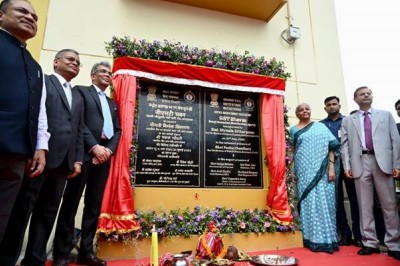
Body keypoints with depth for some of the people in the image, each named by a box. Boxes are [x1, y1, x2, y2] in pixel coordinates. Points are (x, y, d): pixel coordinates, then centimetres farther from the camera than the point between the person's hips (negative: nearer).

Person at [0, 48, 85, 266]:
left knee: (48, 212, 10)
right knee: (21, 209, 2)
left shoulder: (78, 97, 24)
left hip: (63, 161, 6)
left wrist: (77, 159, 9)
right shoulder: (42, 81, 6)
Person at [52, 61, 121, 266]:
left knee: (94, 205, 6)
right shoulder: (81, 91, 8)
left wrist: (109, 149, -3)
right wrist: (94, 146, -14)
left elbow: (118, 130, 15)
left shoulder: (112, 103, 25)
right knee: (71, 202, -2)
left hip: (104, 155, 6)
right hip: (84, 152, -5)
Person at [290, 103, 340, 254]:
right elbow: (291, 152, 8)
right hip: (305, 171, -1)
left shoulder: (321, 126, 12)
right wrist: (292, 172, -1)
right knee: (309, 203, 0)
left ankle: (327, 238, 12)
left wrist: (331, 167, -7)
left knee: (325, 202, 1)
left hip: (322, 171, 1)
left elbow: (331, 147, 5)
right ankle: (314, 239, 7)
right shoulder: (294, 130, 11)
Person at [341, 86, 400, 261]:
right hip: (361, 163, 0)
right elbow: (345, 145, 7)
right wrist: (347, 166, -4)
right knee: (365, 205, 2)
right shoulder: (348, 120, 15)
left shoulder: (385, 115, 16)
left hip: (383, 162, 0)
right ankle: (370, 243, 10)